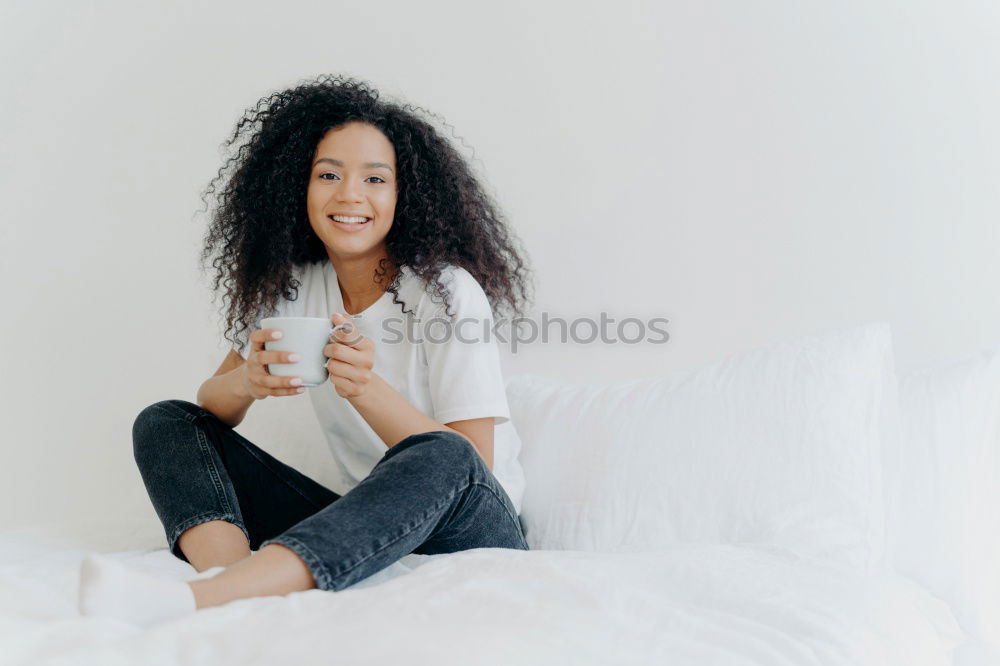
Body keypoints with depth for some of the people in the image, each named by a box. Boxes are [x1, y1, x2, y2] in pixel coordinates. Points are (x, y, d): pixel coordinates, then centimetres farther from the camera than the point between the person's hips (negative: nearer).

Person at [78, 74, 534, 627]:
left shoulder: (447, 291, -13)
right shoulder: (295, 287, 3)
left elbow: (471, 463, -17)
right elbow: (209, 405, 4)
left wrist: (366, 389, -33)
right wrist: (247, 381, -21)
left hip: (466, 530, -4)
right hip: (361, 528, 5)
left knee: (441, 459, -39)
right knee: (163, 422, -4)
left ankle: (189, 600, -49)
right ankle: (229, 572, -35)